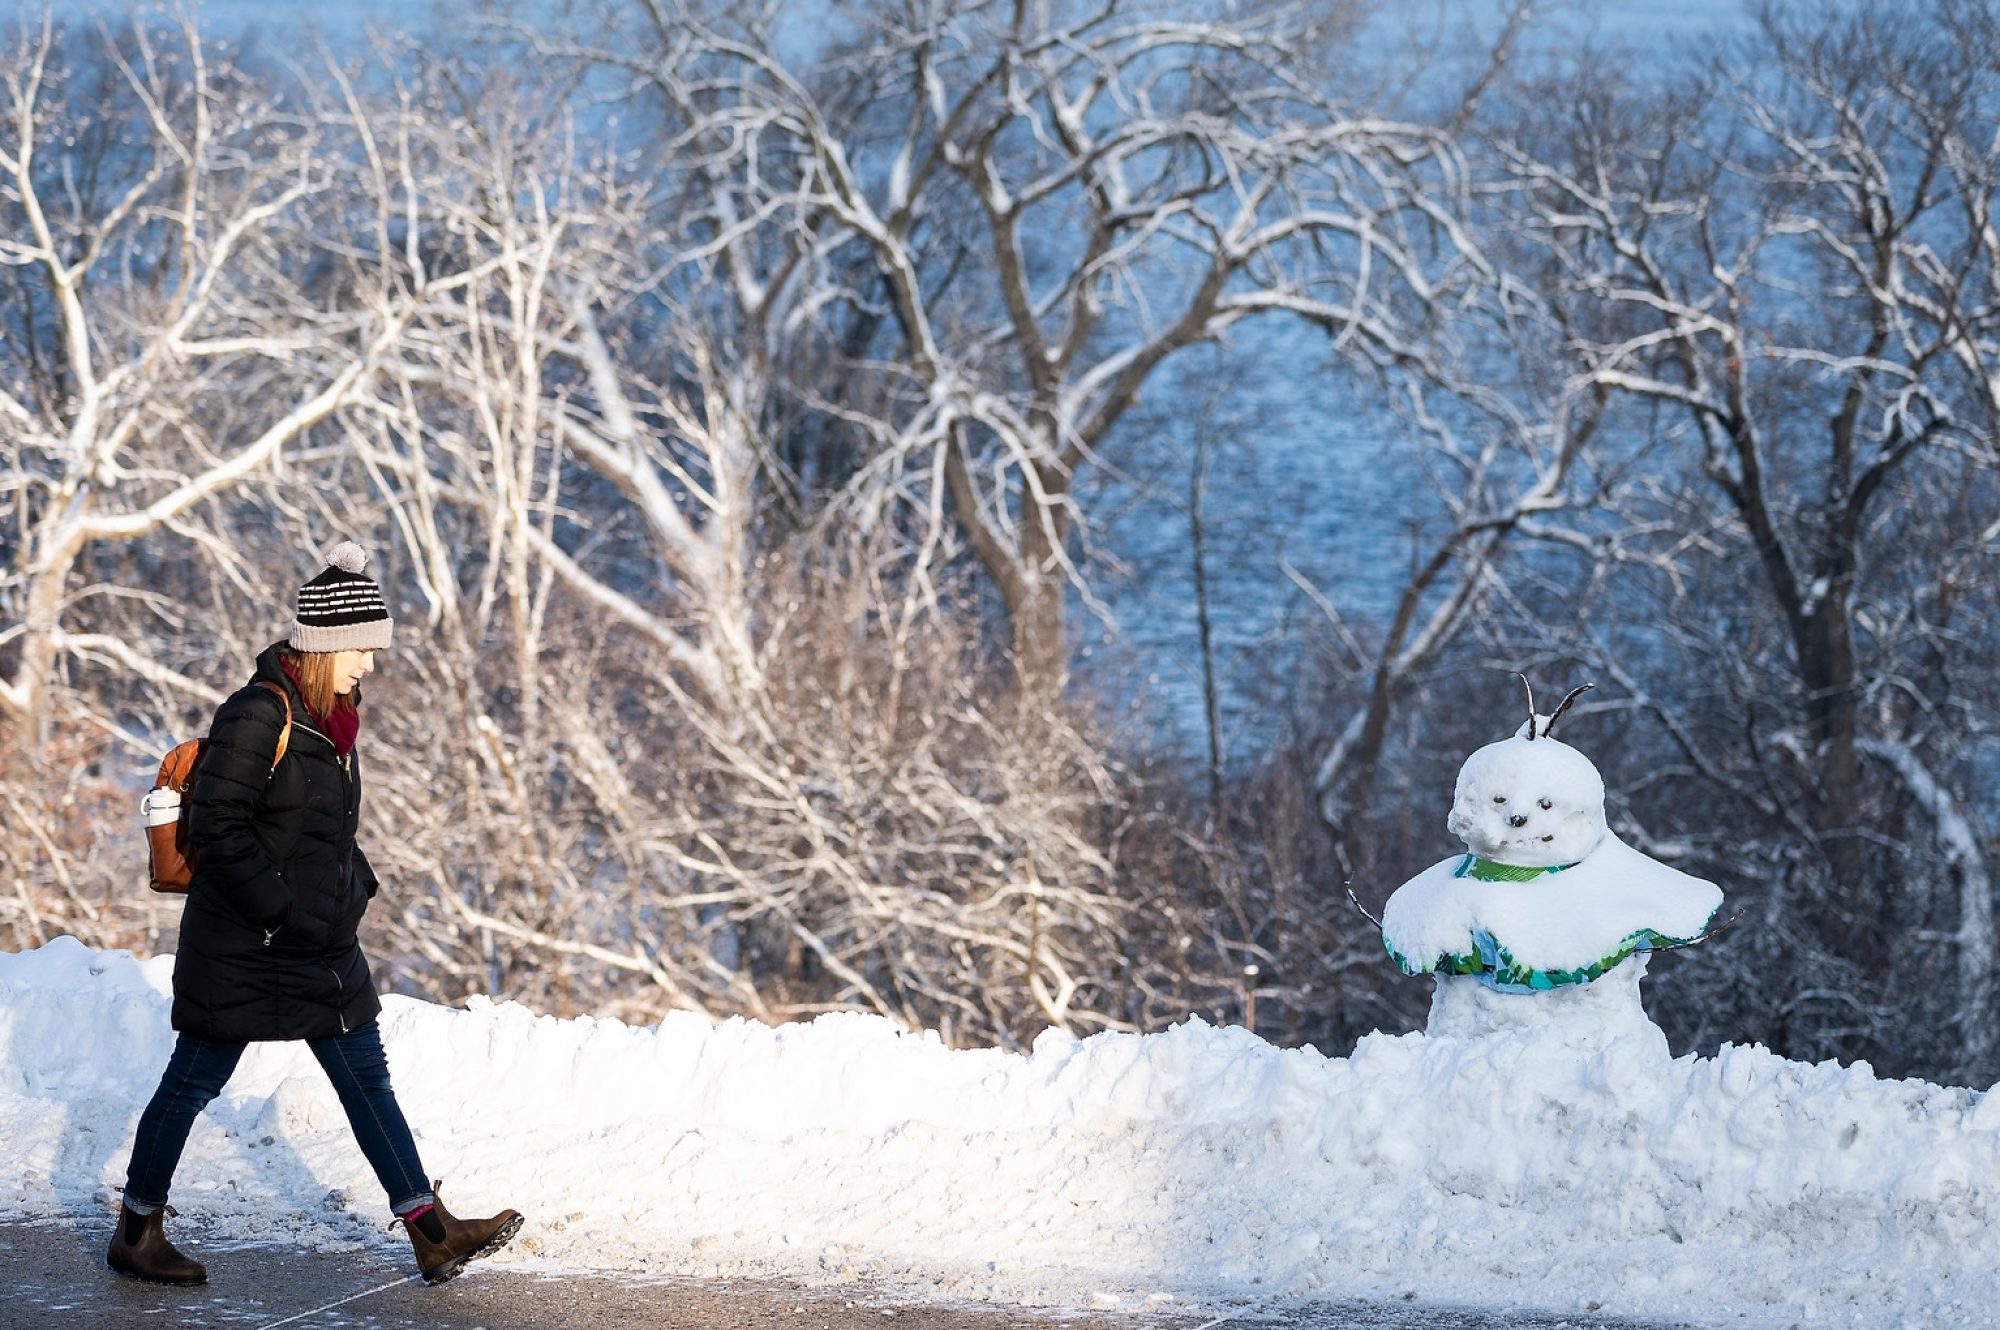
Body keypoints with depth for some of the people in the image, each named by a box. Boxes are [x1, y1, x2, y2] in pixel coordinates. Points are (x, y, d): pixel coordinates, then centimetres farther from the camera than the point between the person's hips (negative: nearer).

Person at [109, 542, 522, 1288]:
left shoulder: (332, 714, 9)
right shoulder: (258, 716, -19)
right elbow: (216, 826, -22)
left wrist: (355, 886, 9)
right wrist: (276, 911, -23)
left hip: (321, 944, 9)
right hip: (242, 948, -9)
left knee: (366, 1078, 8)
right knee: (195, 1080, 3)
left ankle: (431, 1233, 10)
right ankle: (136, 1232, 16)